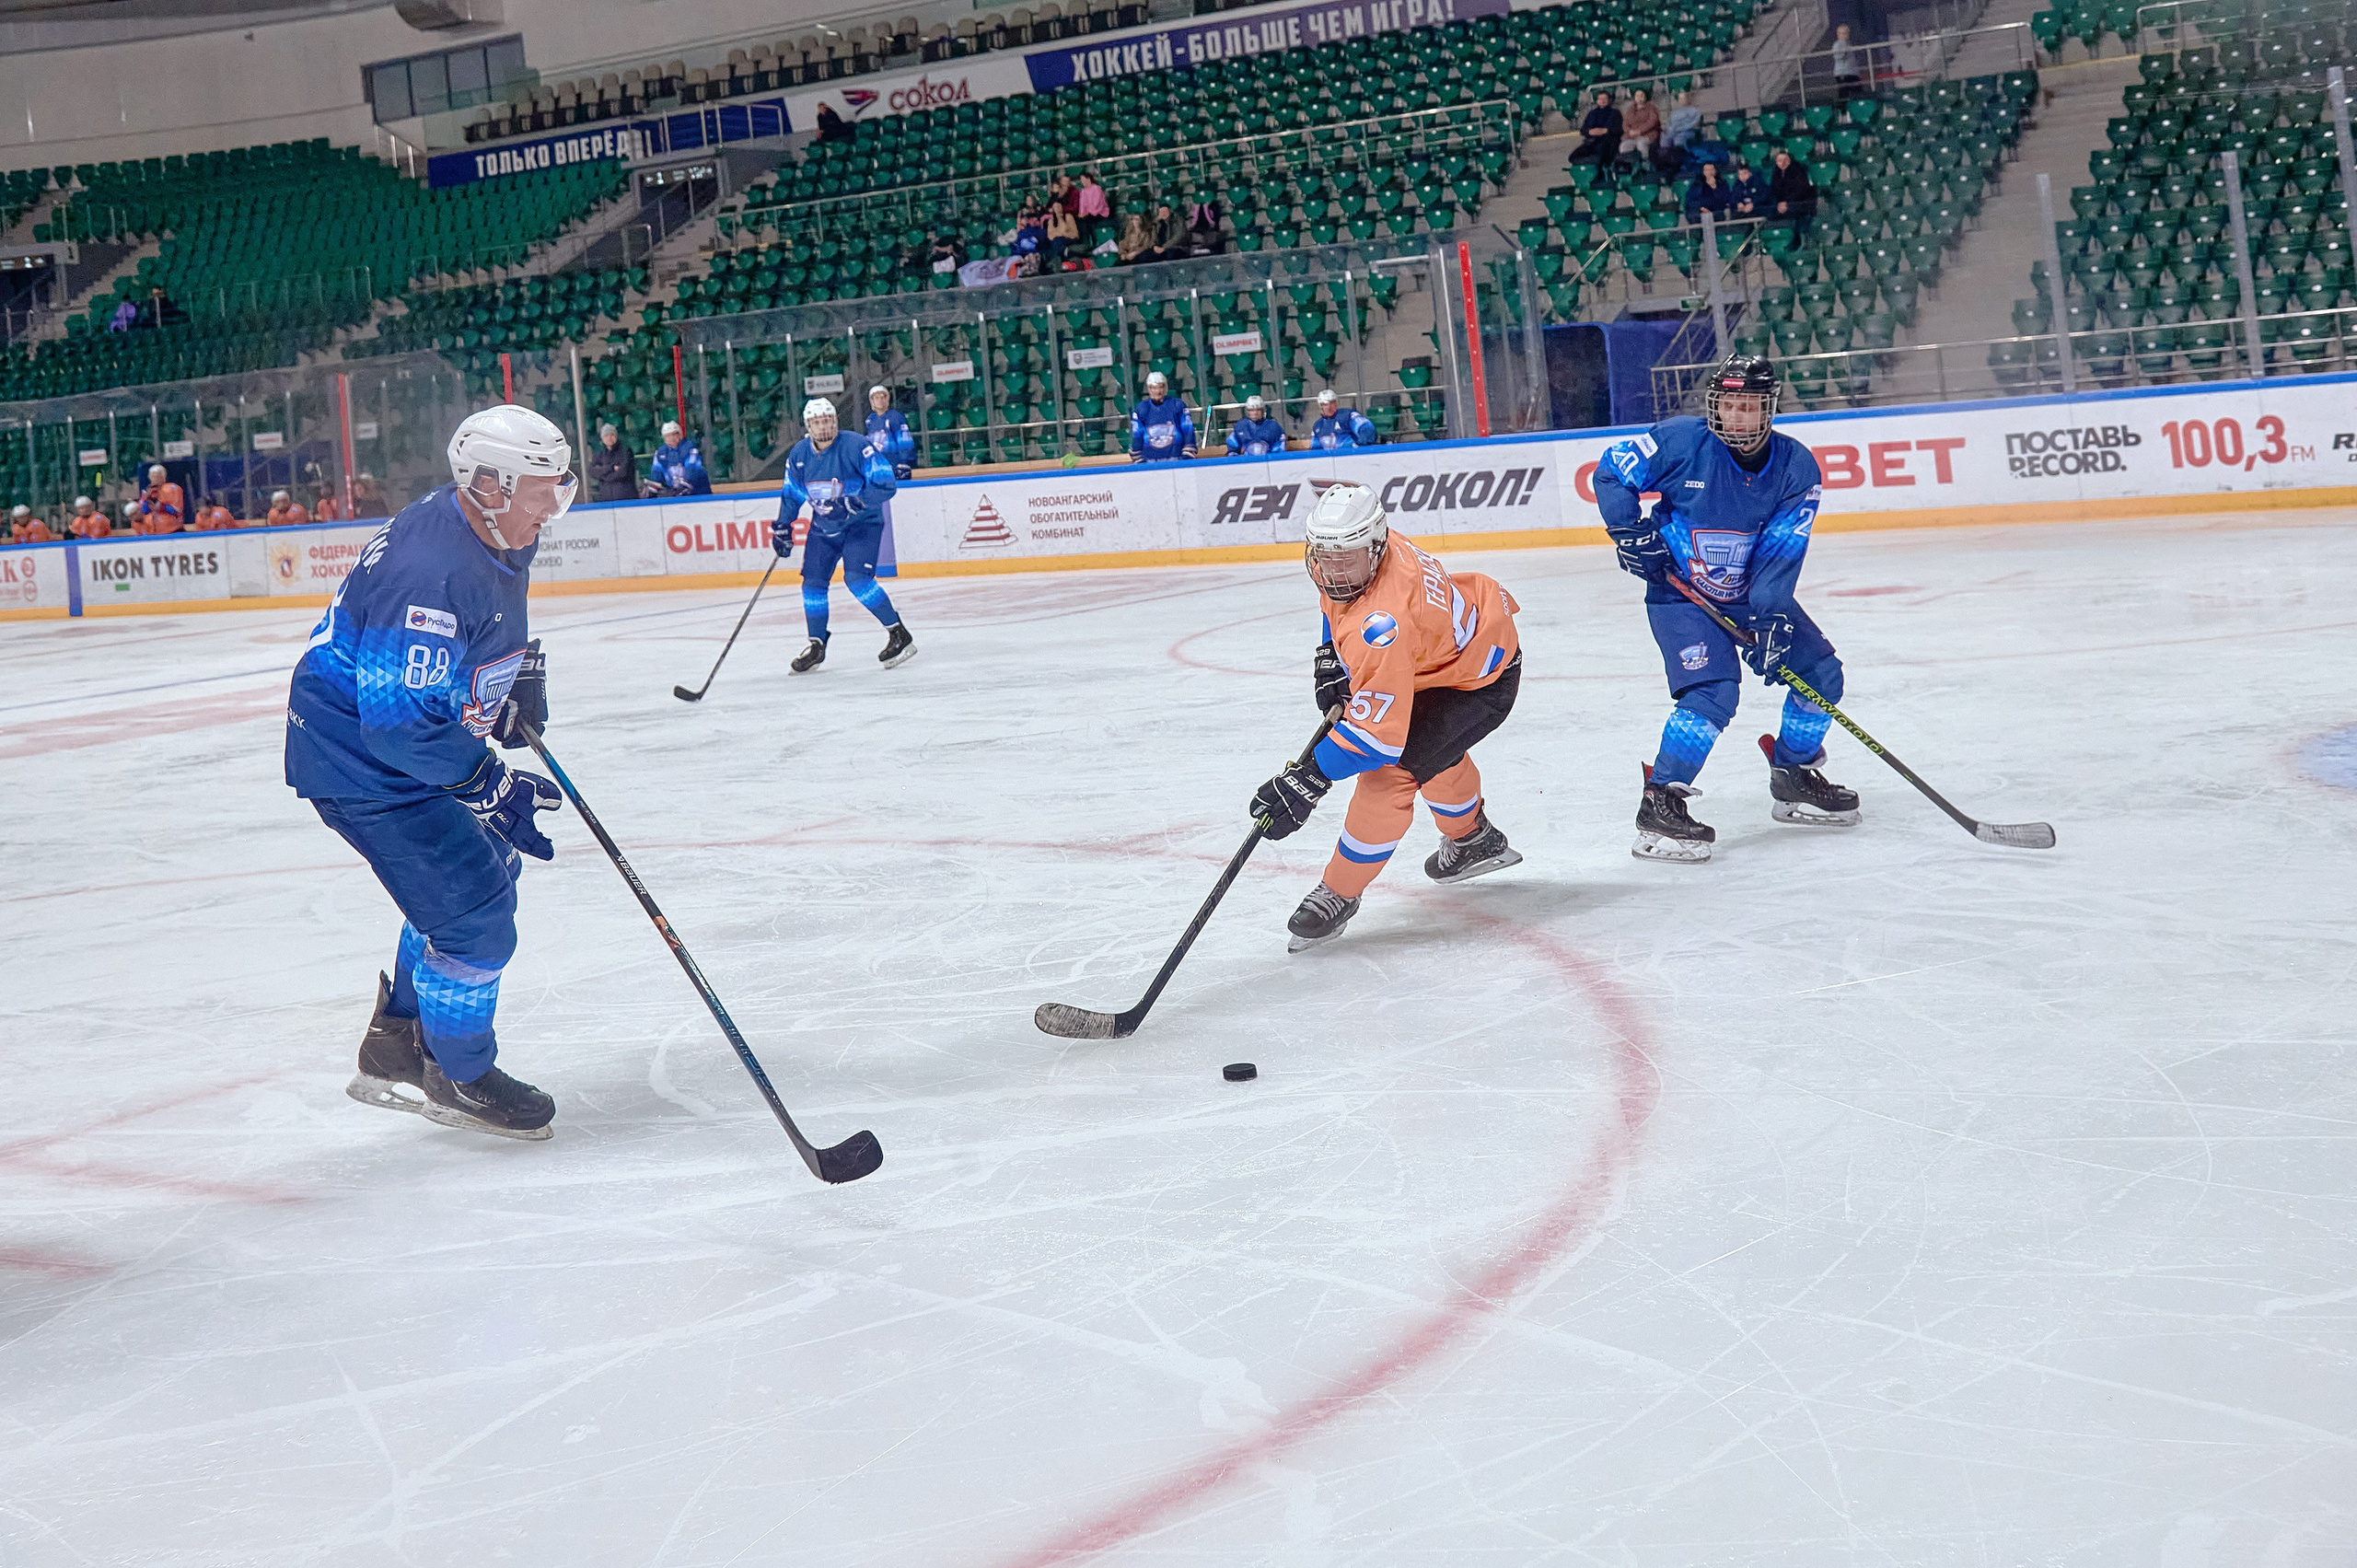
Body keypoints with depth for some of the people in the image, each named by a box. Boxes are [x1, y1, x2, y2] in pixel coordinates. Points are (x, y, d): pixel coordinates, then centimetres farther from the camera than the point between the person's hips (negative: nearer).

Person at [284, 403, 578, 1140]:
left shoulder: (496, 537, -1)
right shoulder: (430, 574, -32)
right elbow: (400, 724, -33)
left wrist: (523, 675, 9)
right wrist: (492, 787, -26)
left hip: (416, 738, 11)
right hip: (361, 761, -11)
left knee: (485, 868, 21)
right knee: (474, 913, -10)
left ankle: (397, 1047, 33)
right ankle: (460, 1079, 13)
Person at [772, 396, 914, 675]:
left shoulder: (856, 447, -20)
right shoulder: (799, 455, -1)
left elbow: (886, 484, -24)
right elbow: (791, 493, 14)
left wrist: (852, 503, -33)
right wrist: (782, 528, 9)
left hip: (862, 523, -6)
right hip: (823, 527, 6)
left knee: (857, 578, -22)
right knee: (813, 582, 2)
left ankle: (898, 634, -12)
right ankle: (816, 646, 18)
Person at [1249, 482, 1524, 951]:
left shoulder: (1382, 625, -42)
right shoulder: (1353, 557, -17)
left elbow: (1377, 731, -42)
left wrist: (1308, 779, -43)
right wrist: (1331, 657, 0)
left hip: (1482, 682, -10)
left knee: (1390, 773, -21)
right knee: (1432, 751, 34)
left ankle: (1338, 894, -3)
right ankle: (1473, 839, 62)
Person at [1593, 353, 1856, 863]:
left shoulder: (1797, 468, -10)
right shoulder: (1681, 442, -18)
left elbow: (1781, 553, -16)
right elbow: (1610, 472, -7)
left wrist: (1766, 618, -26)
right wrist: (1634, 534, -16)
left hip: (1751, 594, 5)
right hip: (1679, 592, -5)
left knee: (1820, 672, 4)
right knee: (1713, 692, -24)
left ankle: (1793, 779, 26)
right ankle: (1659, 805, -20)